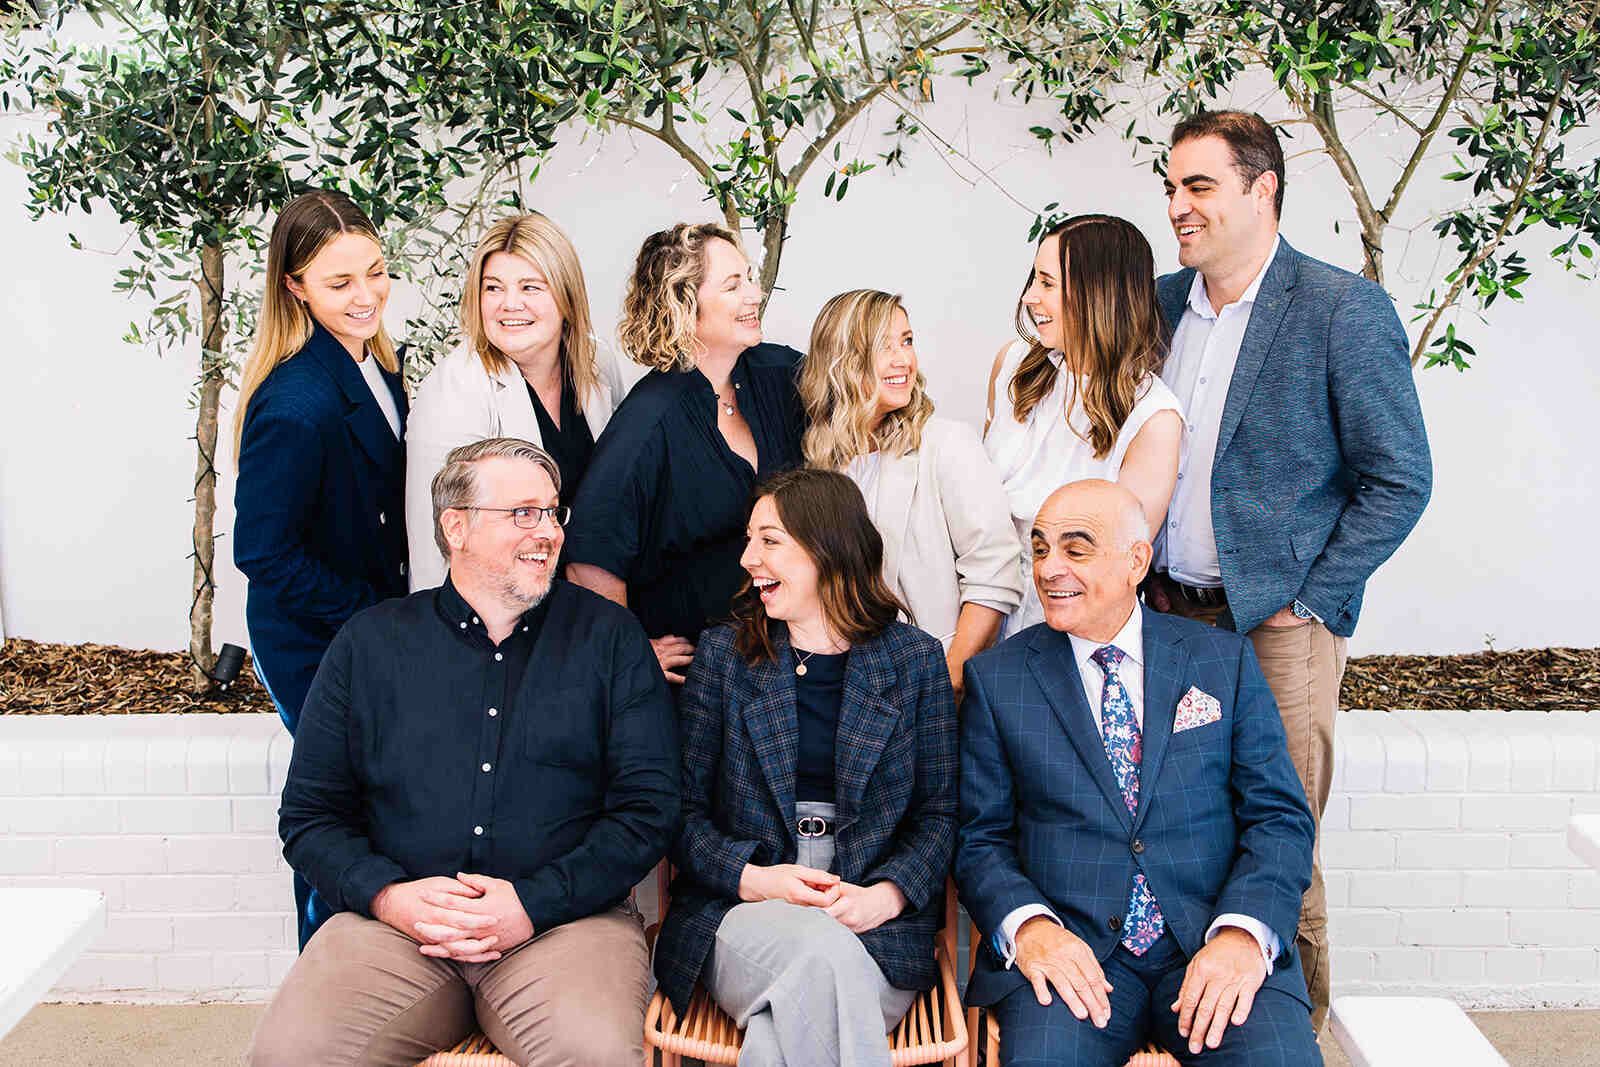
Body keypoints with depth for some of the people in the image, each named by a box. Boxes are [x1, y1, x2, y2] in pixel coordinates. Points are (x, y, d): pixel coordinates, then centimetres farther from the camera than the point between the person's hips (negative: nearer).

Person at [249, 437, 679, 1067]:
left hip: (565, 917, -1)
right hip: (393, 923, 1)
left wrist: (534, 903, -10)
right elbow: (308, 814, 12)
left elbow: (649, 807, 3)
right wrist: (389, 895, -8)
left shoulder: (608, 637, 9)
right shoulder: (369, 643, 13)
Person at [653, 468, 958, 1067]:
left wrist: (884, 895, -12)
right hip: (740, 915, 1)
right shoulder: (723, 653, 9)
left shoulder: (915, 659, 8)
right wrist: (752, 878, -12)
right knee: (823, 952, -35)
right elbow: (684, 808, 6)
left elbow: (939, 814, 7)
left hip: (876, 928, 0)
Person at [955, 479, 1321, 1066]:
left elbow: (1281, 818, 5)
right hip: (1072, 951, -1)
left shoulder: (1225, 659, 10)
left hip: (1213, 948, 1)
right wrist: (1029, 925, -14)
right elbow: (981, 837, 6)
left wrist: (1243, 932, -14)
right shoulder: (995, 677, 9)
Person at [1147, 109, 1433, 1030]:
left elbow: (1400, 481, -7)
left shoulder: (1346, 309, -8)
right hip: (1168, 615, 5)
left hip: (1278, 626, -5)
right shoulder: (1161, 303, 10)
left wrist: (1306, 601, -9)